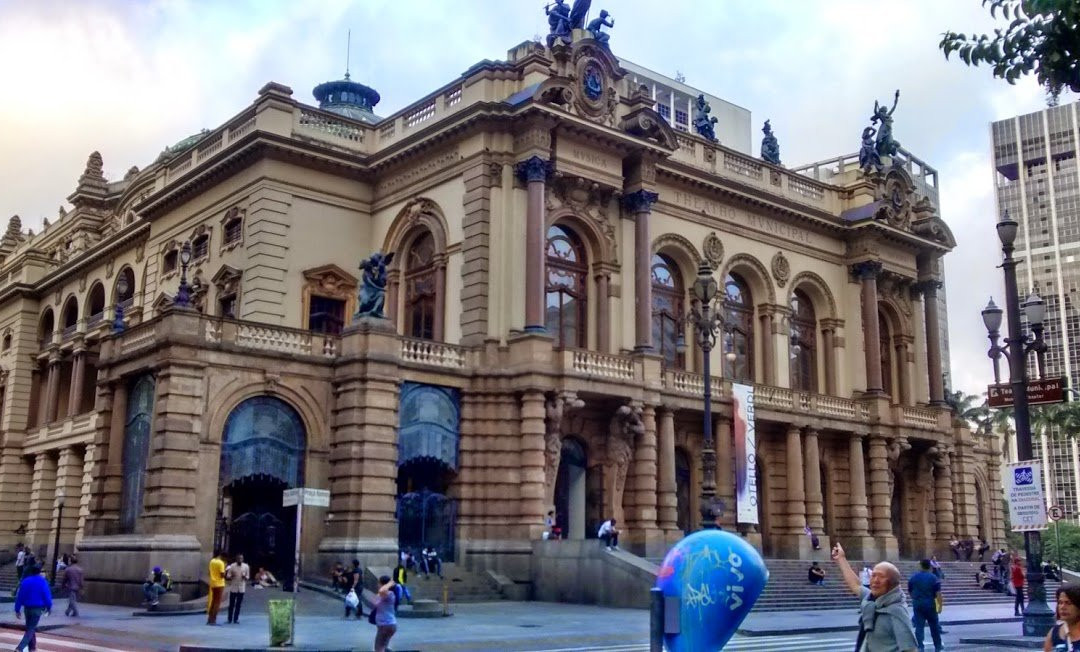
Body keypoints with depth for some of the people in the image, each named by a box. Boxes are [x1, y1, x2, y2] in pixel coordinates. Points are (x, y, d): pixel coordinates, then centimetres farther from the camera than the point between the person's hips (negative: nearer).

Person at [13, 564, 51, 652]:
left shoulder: (25, 581, 2)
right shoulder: (43, 582, -9)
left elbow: (19, 596, 1)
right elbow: (47, 595, -9)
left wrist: (17, 609, 6)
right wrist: (49, 607, 4)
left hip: (27, 608, 4)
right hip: (37, 608, -4)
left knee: (30, 628, 20)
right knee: (31, 629, -3)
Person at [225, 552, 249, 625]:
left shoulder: (246, 567, 1)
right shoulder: (232, 566, -4)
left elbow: (248, 577, 7)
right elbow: (227, 577, -2)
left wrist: (245, 577, -15)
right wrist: (231, 576, -24)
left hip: (241, 588, 2)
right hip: (233, 588, -2)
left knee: (238, 605, 5)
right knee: (231, 604, 2)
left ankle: (236, 619, 11)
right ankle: (230, 619, 10)